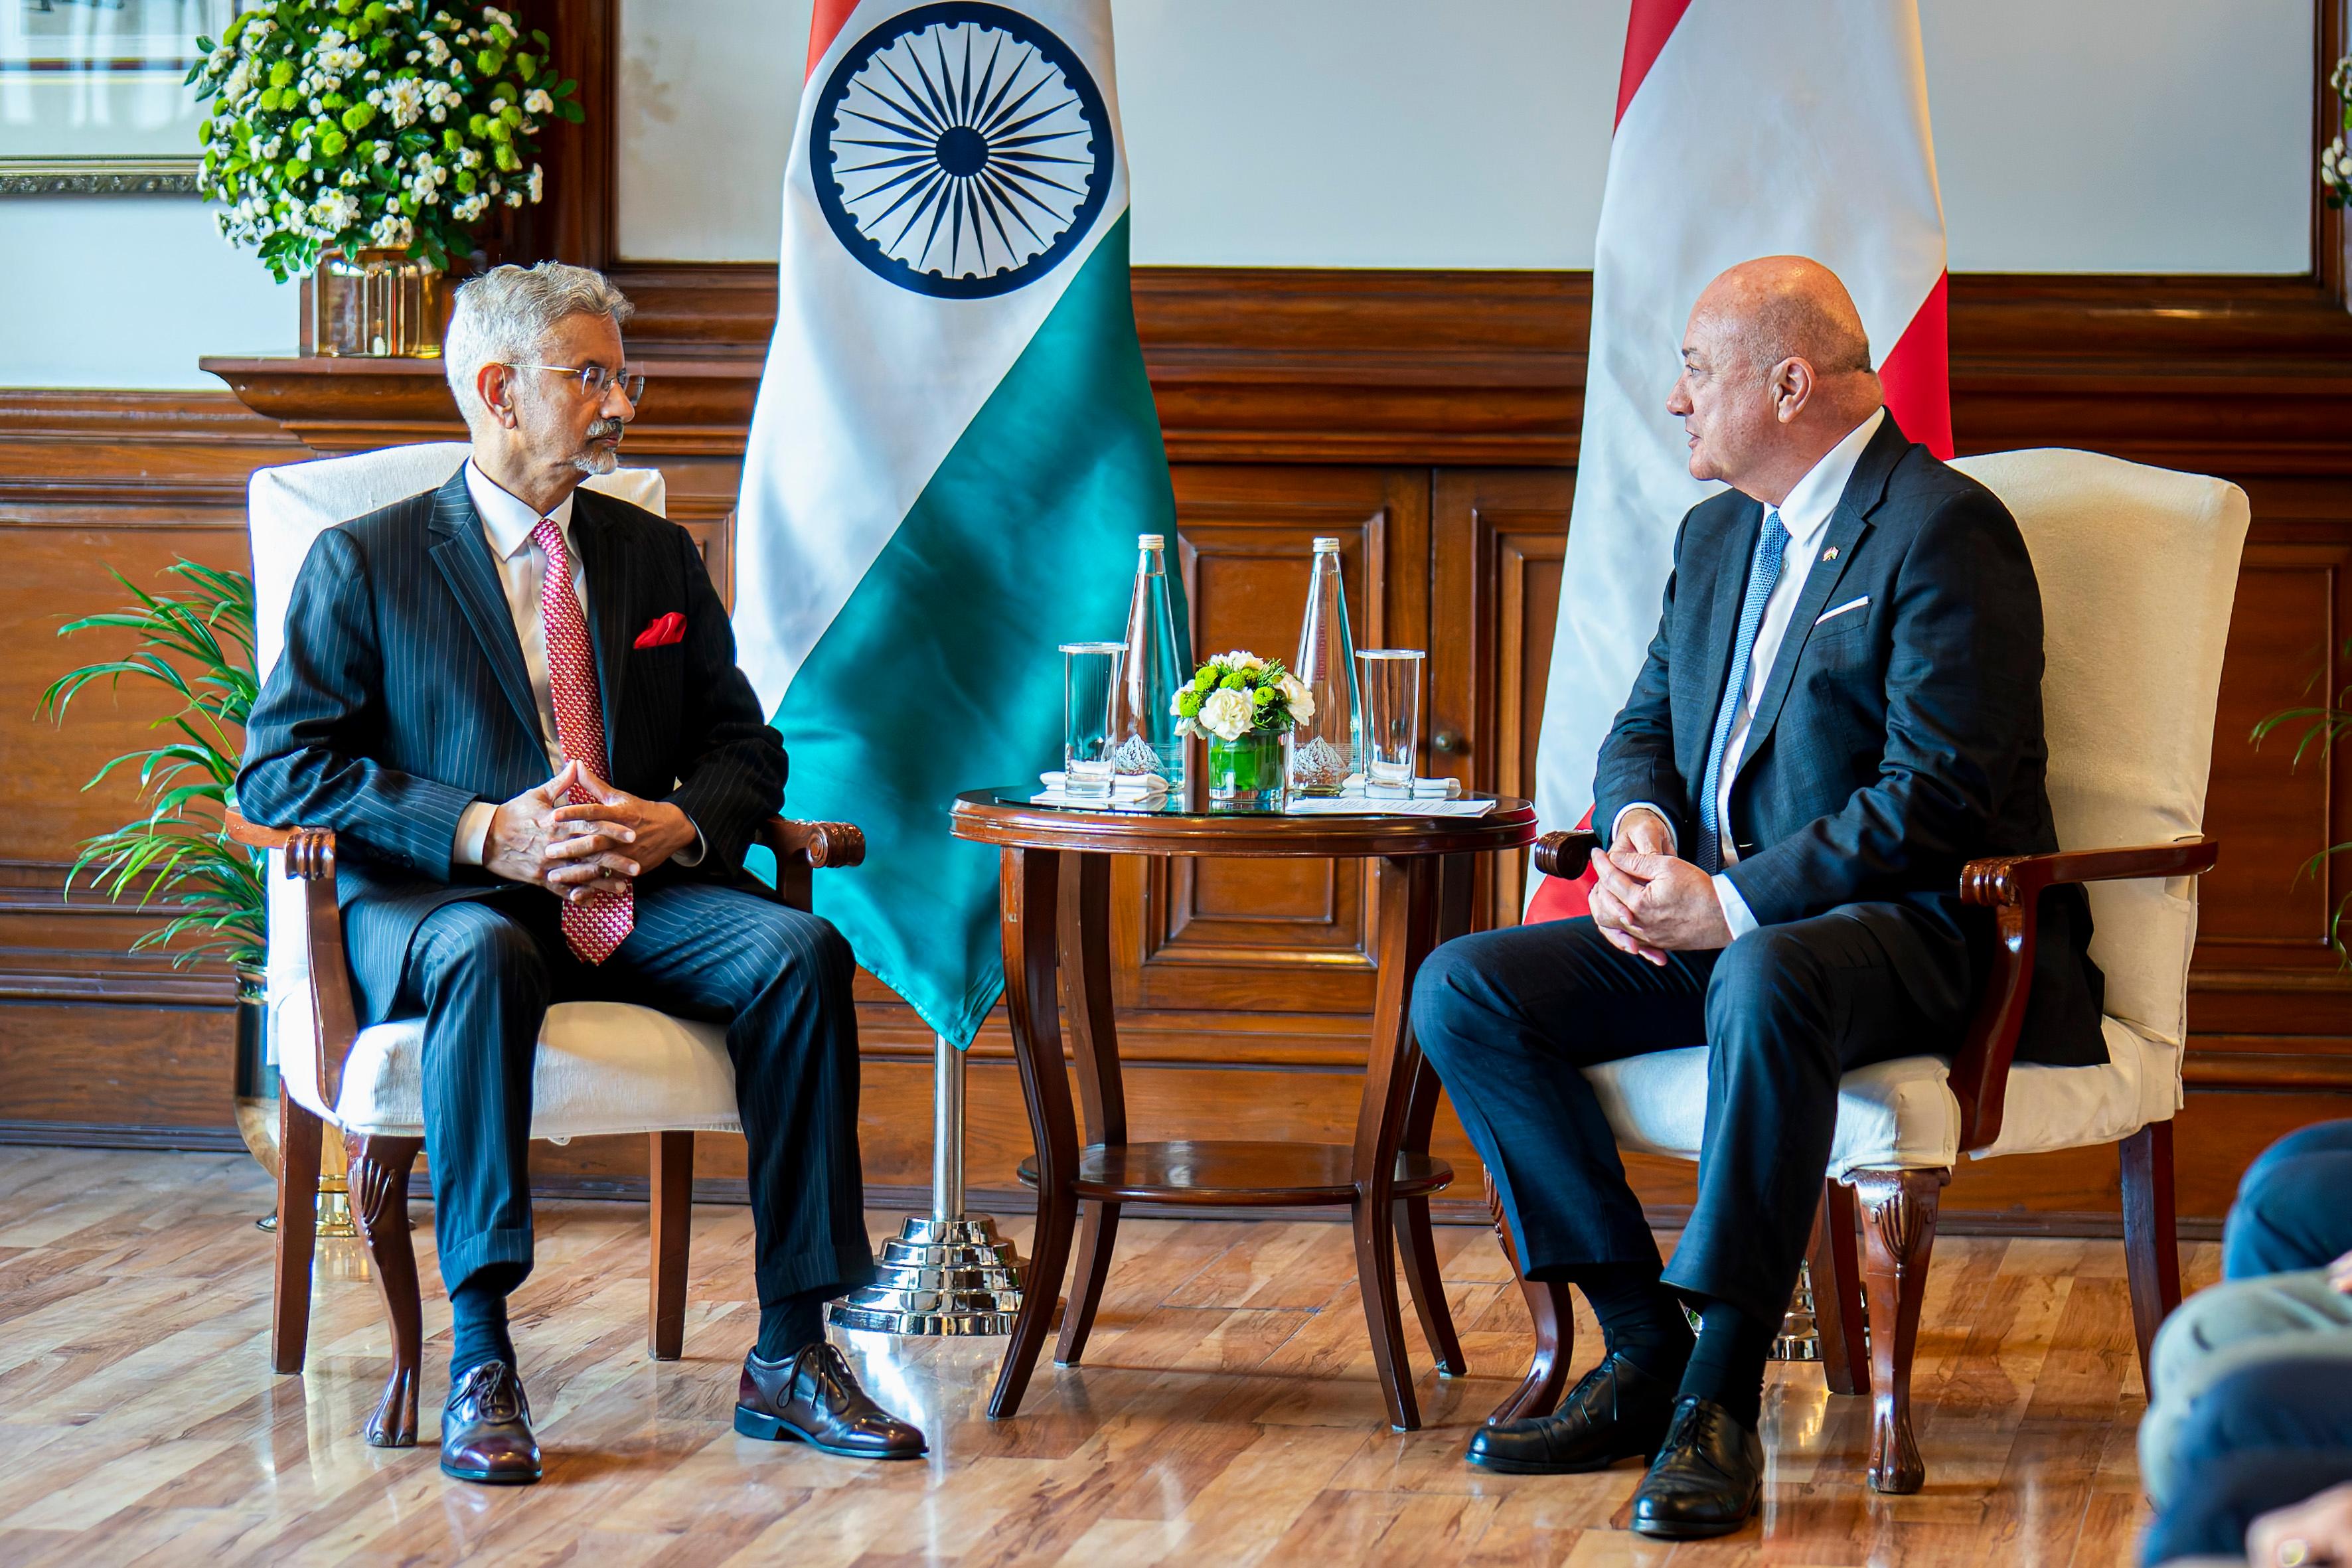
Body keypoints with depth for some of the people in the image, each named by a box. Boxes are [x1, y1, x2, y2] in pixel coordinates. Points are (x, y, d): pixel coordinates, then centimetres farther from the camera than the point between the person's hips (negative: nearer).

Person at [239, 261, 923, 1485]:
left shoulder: (658, 559, 20)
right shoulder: (363, 564, 6)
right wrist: (484, 832, -17)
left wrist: (679, 823, -8)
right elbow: (280, 769, -4)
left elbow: (745, 750, 18)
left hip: (638, 902, 4)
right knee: (483, 956, -40)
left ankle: (789, 1354, -24)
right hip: (434, 899, -4)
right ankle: (478, 1359, -36)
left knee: (799, 950, -26)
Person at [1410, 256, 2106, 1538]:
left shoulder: (1944, 531, -12)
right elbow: (1644, 728, 22)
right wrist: (1639, 827, -4)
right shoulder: (1716, 536, 17)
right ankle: (1644, 1348, -9)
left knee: (1765, 982, -42)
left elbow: (1942, 798, -19)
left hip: (1918, 927, -9)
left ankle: (1719, 1397, -33)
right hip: (1716, 924, 9)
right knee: (1461, 989, -9)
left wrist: (1733, 904, -23)